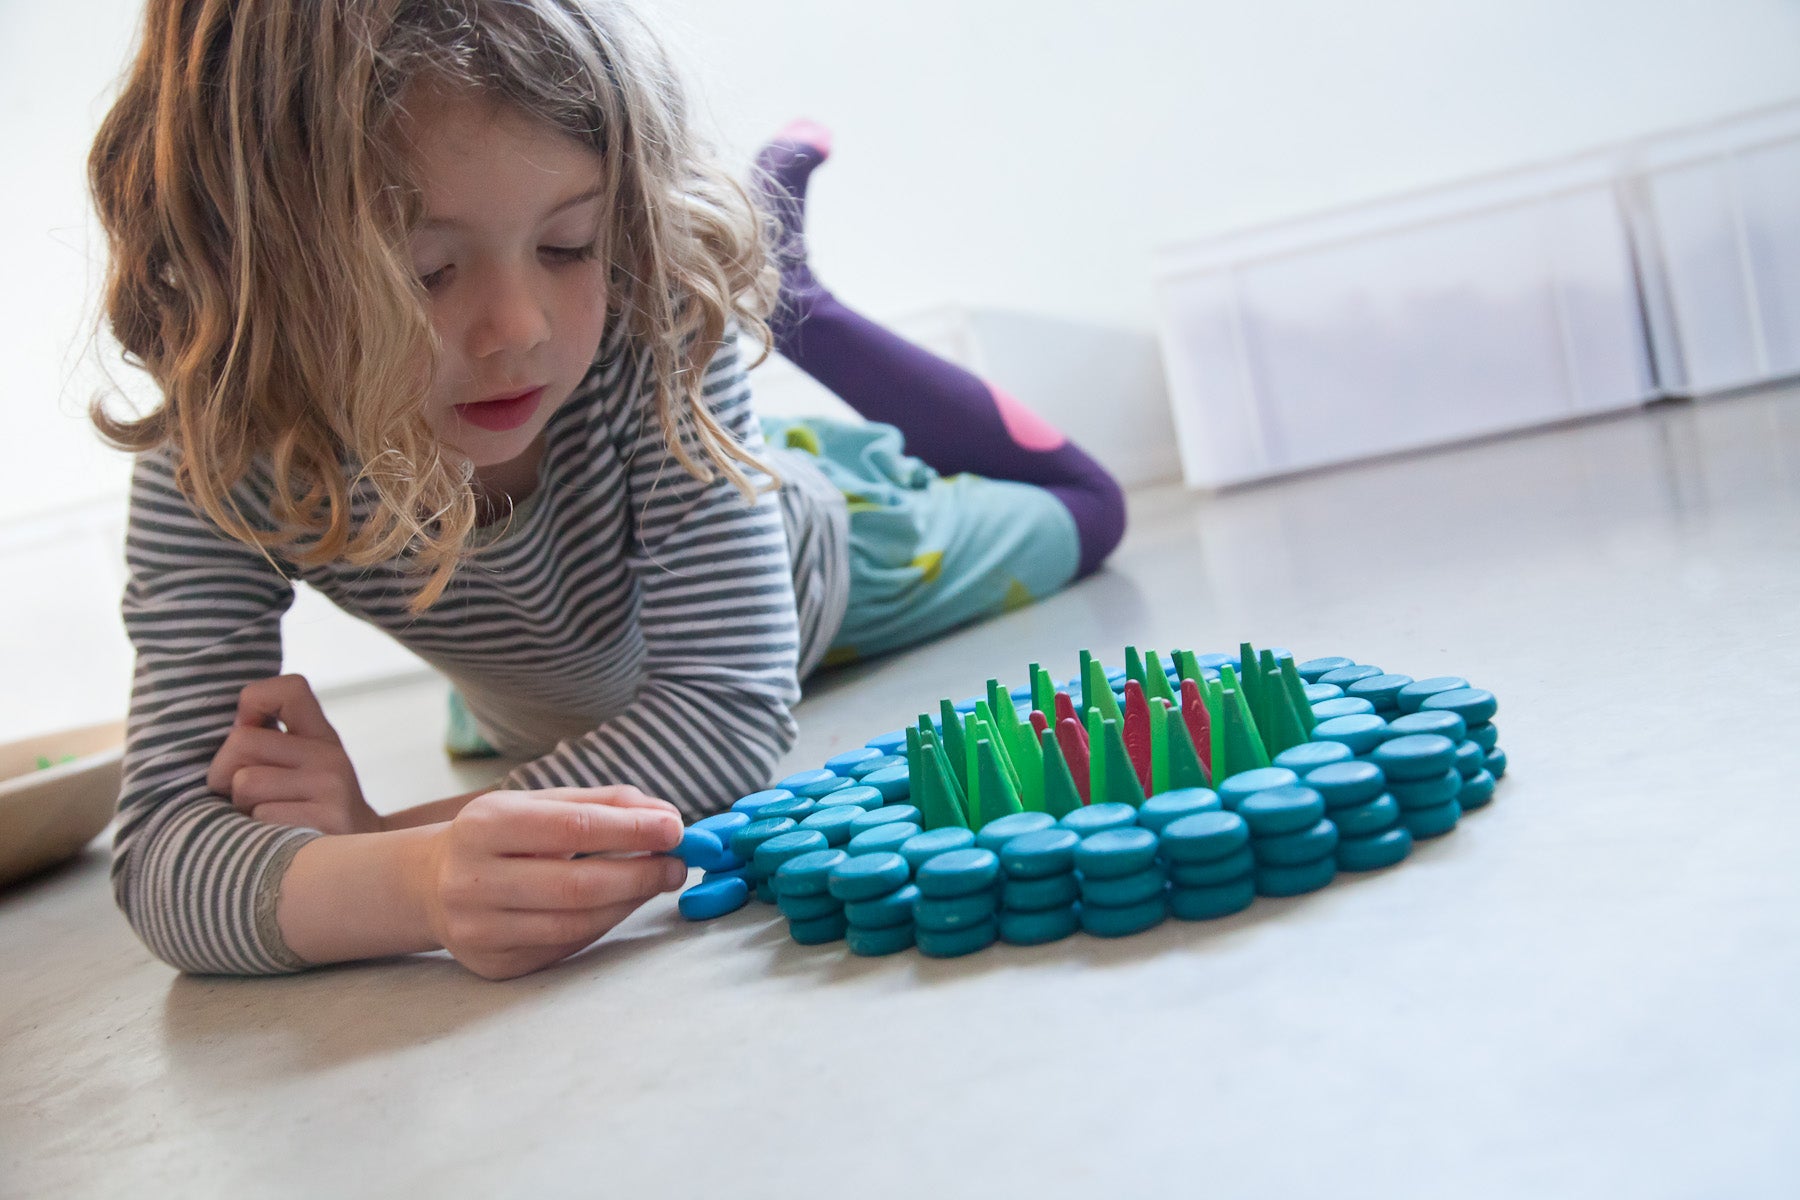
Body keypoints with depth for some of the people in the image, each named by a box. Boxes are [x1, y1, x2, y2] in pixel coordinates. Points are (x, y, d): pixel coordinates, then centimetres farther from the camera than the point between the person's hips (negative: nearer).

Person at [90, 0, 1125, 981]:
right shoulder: (218, 463, -39)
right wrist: (411, 881, -67)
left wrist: (394, 834, -56)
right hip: (559, 716, 2)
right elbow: (167, 844, -44)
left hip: (814, 566, -1)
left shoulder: (655, 329, -44)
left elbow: (729, 707, -45)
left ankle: (792, 302, 30)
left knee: (1079, 507, 25)